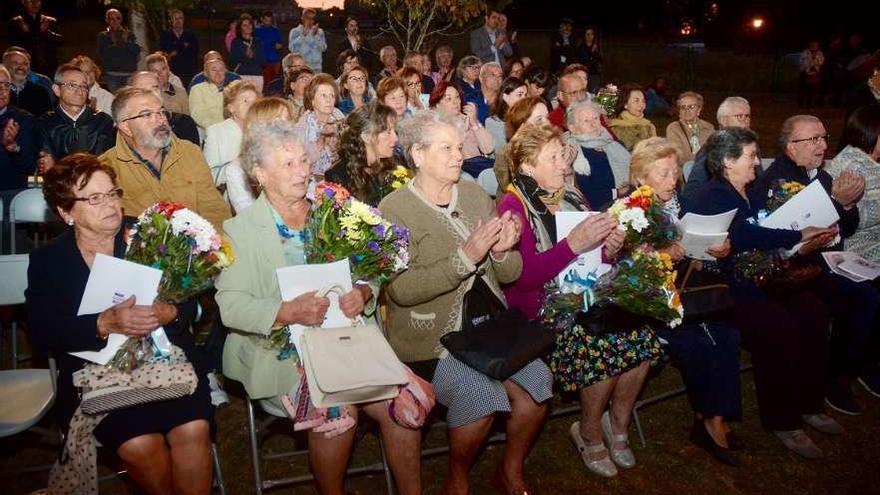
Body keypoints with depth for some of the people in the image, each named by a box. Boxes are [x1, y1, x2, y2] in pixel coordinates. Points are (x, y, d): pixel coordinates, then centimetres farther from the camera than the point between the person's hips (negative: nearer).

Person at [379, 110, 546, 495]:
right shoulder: (394, 209, -5)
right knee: (478, 394, -26)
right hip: (431, 337, -5)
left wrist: (503, 252, -11)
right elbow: (400, 289, -19)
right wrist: (467, 257, -25)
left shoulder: (475, 195, 10)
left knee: (537, 379, -17)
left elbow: (509, 275, 12)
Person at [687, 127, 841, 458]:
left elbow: (762, 238, 16)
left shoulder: (750, 193, 17)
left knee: (814, 312, -11)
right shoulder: (712, 197, -11)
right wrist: (799, 236, -23)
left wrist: (804, 244, 0)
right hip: (725, 289, -8)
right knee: (779, 326, -27)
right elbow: (744, 235, -27)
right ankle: (782, 421, -11)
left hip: (757, 278, 9)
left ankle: (808, 404, 4)